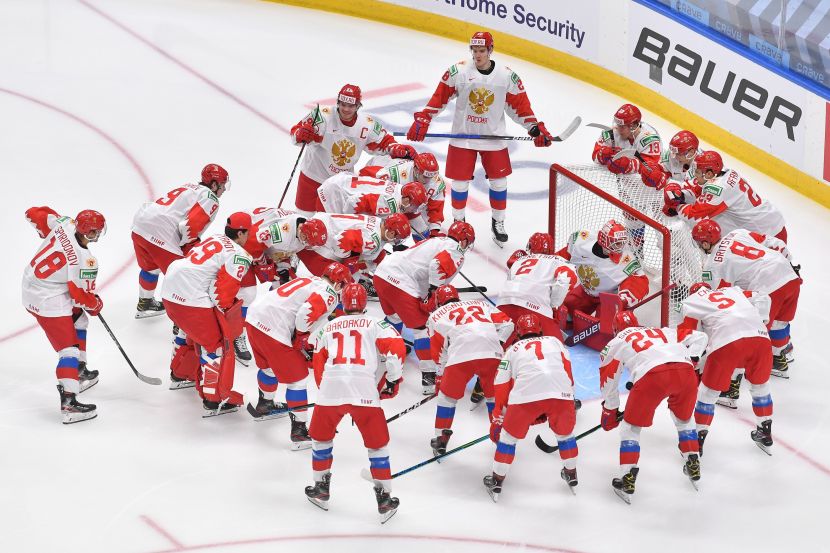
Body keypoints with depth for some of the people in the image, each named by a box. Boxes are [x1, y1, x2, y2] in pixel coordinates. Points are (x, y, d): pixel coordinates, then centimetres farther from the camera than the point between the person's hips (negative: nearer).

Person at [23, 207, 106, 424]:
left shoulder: (63, 224, -8)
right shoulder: (85, 260, -25)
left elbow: (34, 213, 7)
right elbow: (82, 296, -15)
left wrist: (47, 234, 23)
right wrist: (96, 305, 7)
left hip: (30, 288, 9)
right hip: (48, 302, -9)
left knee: (78, 319, 27)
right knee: (69, 349, -10)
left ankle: (79, 372, 37)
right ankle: (68, 403, -19)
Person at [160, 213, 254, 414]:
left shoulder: (214, 239, 19)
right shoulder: (240, 256, -6)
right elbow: (223, 291, -10)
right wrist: (223, 311, 7)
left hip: (170, 291, 9)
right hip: (192, 299, -9)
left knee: (191, 330, 34)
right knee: (216, 344, 1)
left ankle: (180, 375, 50)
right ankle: (215, 399, 2)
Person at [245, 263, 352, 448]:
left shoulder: (310, 281, 24)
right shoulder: (329, 294, -4)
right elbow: (305, 314, -20)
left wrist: (303, 344, 23)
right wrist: (301, 341, -2)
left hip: (254, 317, 9)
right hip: (272, 328, -9)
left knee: (269, 366, 33)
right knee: (297, 377, 0)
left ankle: (265, 404, 55)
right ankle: (299, 430, 2)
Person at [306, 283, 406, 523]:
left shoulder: (328, 328, 26)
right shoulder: (375, 324, 17)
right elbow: (396, 347, 0)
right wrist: (393, 380, 11)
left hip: (331, 387, 2)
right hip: (365, 391, -2)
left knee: (321, 437, 26)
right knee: (377, 444, 13)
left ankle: (321, 489, 34)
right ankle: (385, 500, 13)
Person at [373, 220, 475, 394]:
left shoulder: (436, 241, 26)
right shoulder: (456, 253, 1)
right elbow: (438, 265, -20)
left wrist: (427, 296, 32)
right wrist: (433, 293, -12)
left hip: (381, 273, 9)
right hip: (400, 284, -9)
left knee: (394, 316, 35)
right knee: (423, 328, -3)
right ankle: (430, 378, -7)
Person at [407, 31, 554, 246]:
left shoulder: (507, 76, -5)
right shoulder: (458, 71, -9)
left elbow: (520, 105, 1)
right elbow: (439, 98, -5)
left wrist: (536, 128, -6)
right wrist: (422, 120, -11)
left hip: (494, 137, 1)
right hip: (462, 136, -1)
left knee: (499, 181, 8)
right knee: (460, 182, 4)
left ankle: (498, 222, 27)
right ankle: (458, 221, 25)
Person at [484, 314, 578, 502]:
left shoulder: (512, 350, 28)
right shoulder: (555, 341, 31)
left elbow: (502, 386, 25)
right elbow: (567, 370, 20)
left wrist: (497, 419, 32)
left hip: (526, 395, -1)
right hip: (561, 394, 1)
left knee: (509, 435, 20)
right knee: (565, 433, 28)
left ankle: (497, 481, 24)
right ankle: (571, 476, 39)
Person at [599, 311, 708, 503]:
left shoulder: (614, 344, 29)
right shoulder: (664, 332, 37)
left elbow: (608, 382, 34)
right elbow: (699, 337, 30)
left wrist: (610, 411, 46)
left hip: (652, 375, -3)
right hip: (685, 372, 3)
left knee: (631, 425, 17)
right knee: (684, 419, 33)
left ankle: (627, 480, 11)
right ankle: (693, 466, 34)